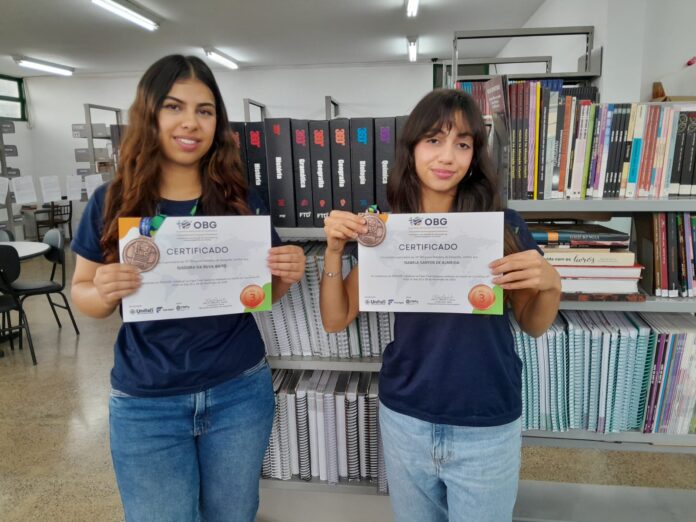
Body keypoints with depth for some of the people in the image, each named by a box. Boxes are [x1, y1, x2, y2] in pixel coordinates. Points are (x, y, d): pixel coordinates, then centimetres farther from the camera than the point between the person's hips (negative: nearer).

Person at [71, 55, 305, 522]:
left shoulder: (242, 201, -5)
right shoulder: (111, 202, -7)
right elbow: (82, 292, 2)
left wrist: (286, 278, -17)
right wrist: (103, 292, -20)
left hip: (241, 393, 1)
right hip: (146, 404, 0)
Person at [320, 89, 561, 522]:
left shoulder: (504, 225, -9)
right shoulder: (385, 229, -5)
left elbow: (534, 326, 0)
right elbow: (336, 320, -2)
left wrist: (551, 284, -21)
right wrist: (335, 250, -17)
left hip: (488, 429, -1)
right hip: (405, 420, 2)